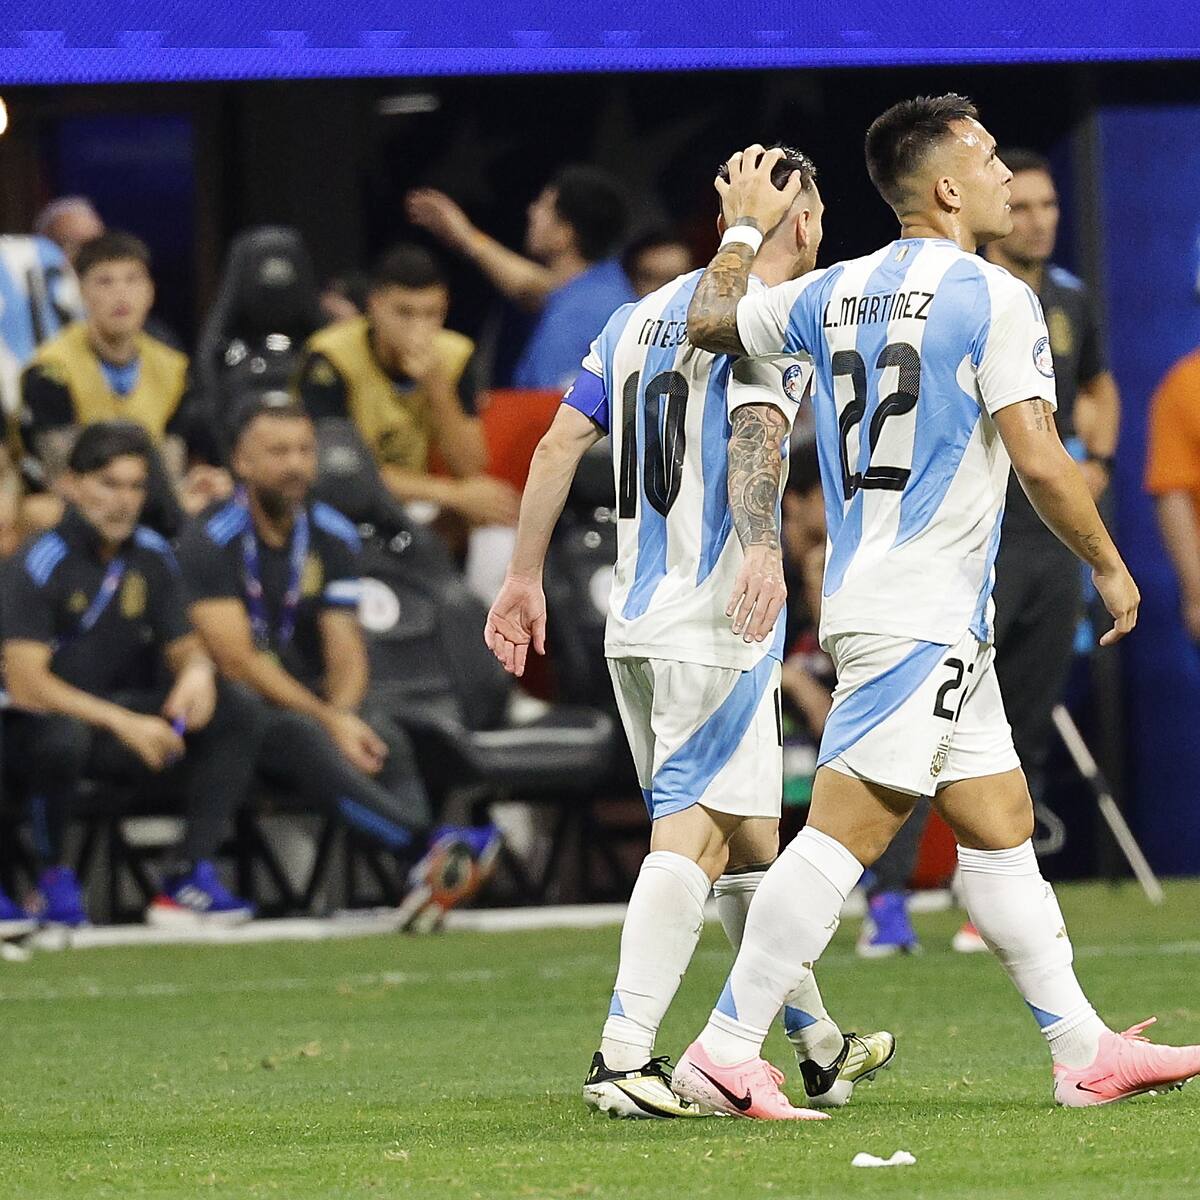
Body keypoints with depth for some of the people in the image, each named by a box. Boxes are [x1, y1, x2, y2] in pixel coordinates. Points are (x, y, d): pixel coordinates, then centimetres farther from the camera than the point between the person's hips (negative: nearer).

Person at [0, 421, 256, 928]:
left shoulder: (152, 557, 4)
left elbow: (184, 646, 10)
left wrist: (196, 669, -17)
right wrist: (123, 723, -29)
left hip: (128, 716, 6)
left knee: (232, 710, -16)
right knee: (62, 739, -41)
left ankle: (190, 876, -21)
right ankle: (53, 878, -14)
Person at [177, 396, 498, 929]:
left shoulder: (332, 536, 10)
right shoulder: (211, 541, -8)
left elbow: (346, 650, 3)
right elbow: (236, 660, -15)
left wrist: (342, 716, -20)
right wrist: (328, 722, -22)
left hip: (311, 693, 5)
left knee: (382, 738, -29)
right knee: (302, 738, -37)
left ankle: (424, 880, -55)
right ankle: (428, 848, -55)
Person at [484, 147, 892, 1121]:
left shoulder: (641, 317, 18)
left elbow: (561, 443, 14)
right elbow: (755, 431, -24)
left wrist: (525, 575, 17)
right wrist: (760, 543, -39)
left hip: (636, 621, 8)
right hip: (717, 623, -8)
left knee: (749, 833, 16)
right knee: (693, 833, -11)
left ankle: (820, 1047, 26)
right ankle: (625, 1057, -21)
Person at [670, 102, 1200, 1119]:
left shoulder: (835, 293, 11)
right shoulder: (993, 299, -11)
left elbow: (708, 321, 24)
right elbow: (1041, 462, -16)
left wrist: (745, 228, 39)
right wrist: (1110, 567, -3)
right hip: (923, 615, -9)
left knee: (1002, 823, 11)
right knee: (846, 831, -12)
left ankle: (1085, 1051, 13)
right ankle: (726, 1052, -14)